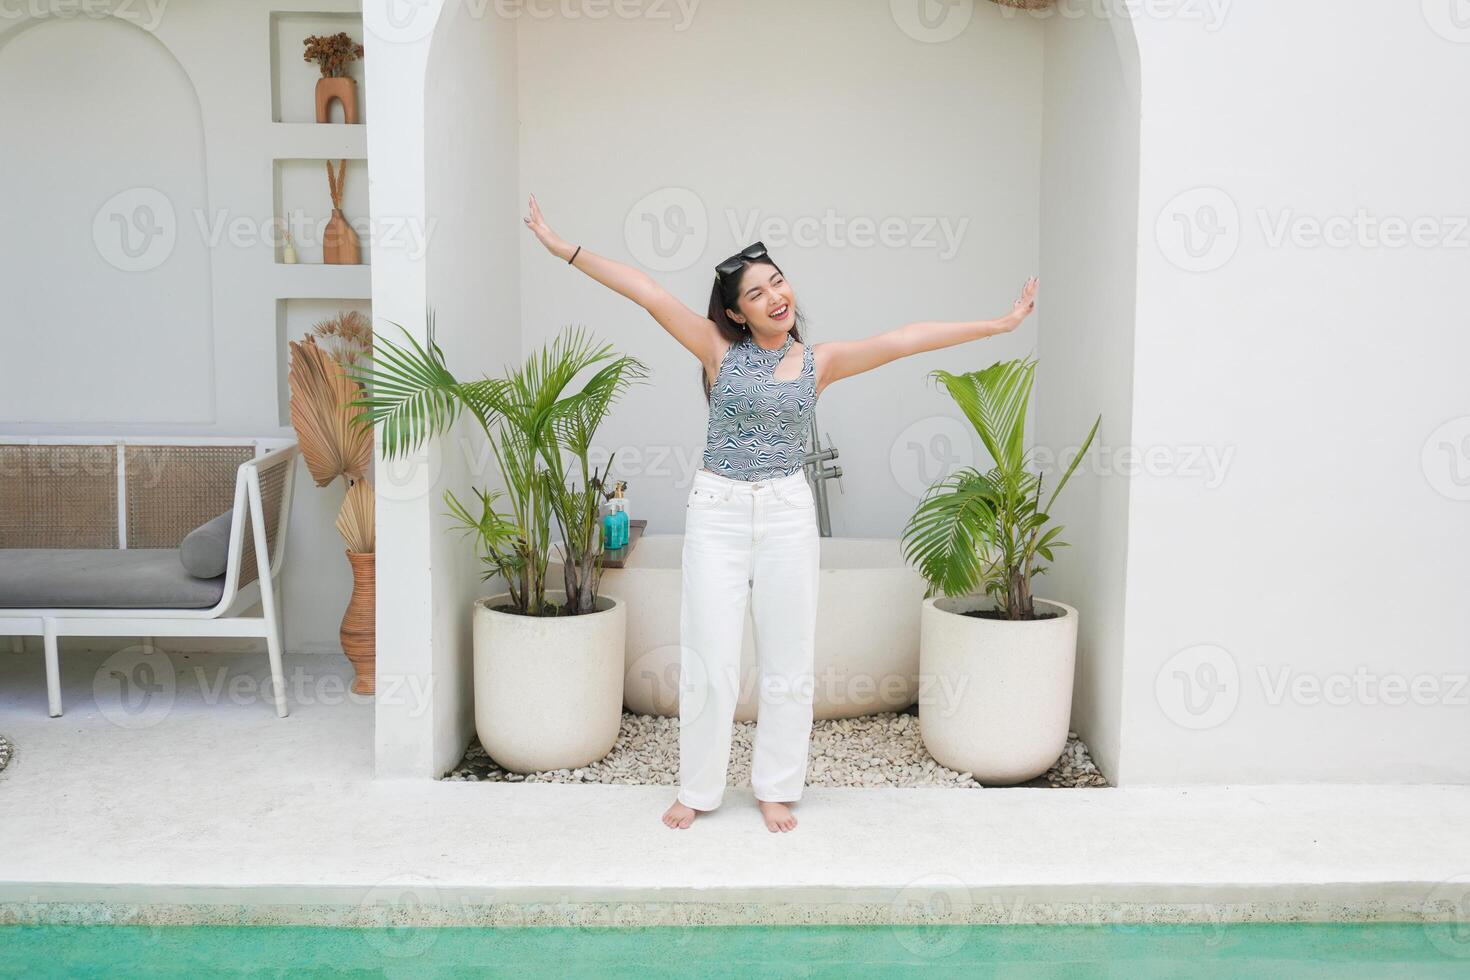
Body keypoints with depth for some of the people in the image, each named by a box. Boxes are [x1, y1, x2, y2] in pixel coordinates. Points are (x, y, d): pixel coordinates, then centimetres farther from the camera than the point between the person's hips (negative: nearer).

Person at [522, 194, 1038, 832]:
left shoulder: (820, 361, 3)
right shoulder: (720, 350, 0)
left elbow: (906, 339, -2)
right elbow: (648, 293, -7)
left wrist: (999, 324, -4)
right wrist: (565, 249, -9)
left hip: (787, 515, 1)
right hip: (717, 514, -1)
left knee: (787, 660, 7)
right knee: (709, 661, 3)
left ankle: (777, 789, 24)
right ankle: (697, 790, 20)